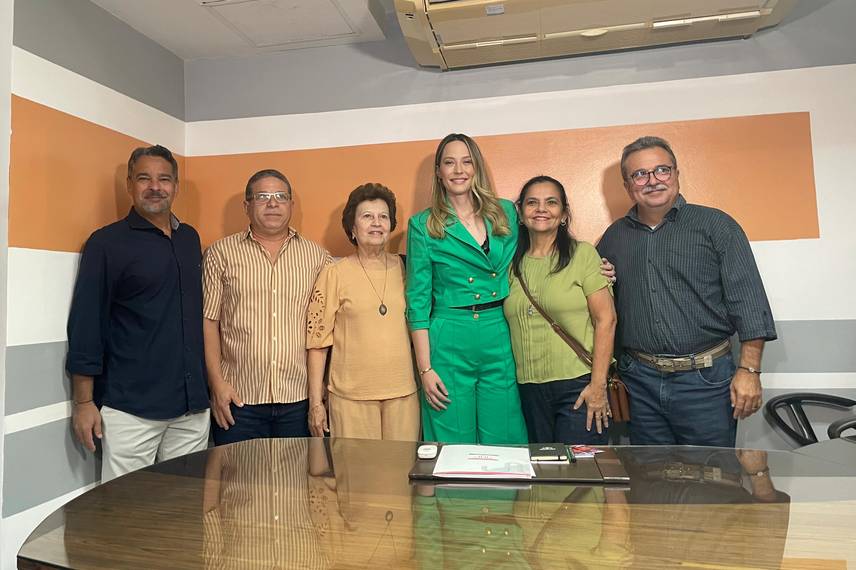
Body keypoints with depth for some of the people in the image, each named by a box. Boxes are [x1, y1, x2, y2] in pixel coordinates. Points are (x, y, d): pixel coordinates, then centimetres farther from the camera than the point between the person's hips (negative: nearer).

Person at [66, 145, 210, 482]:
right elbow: (85, 325, -5)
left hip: (192, 405, 5)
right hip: (130, 408, -4)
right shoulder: (106, 242, -3)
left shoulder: (190, 239, 12)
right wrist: (83, 402, -7)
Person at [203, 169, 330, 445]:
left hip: (299, 398, 1)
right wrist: (217, 382, -4)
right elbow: (208, 321, 2)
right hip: (239, 398, -1)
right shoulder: (220, 253, 3)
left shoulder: (317, 256, 6)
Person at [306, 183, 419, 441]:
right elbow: (317, 342, -2)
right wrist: (315, 403, -4)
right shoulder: (334, 274, -2)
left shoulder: (405, 268, 6)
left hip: (403, 393, 3)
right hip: (351, 397, -2)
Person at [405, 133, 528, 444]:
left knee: (502, 444, 10)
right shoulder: (423, 225, 0)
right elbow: (418, 302, -1)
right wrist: (425, 368, -6)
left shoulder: (506, 212, 8)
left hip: (501, 341, 3)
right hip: (449, 346, -2)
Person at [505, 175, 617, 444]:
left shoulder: (583, 254, -3)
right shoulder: (513, 263, 9)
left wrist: (598, 385, -12)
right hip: (529, 389, 4)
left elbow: (606, 319, -8)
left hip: (578, 385, -4)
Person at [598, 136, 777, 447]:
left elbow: (748, 300, -5)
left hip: (705, 379, -3)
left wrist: (749, 370, -11)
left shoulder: (716, 225, -1)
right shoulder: (614, 237, 9)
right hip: (640, 381, 3)